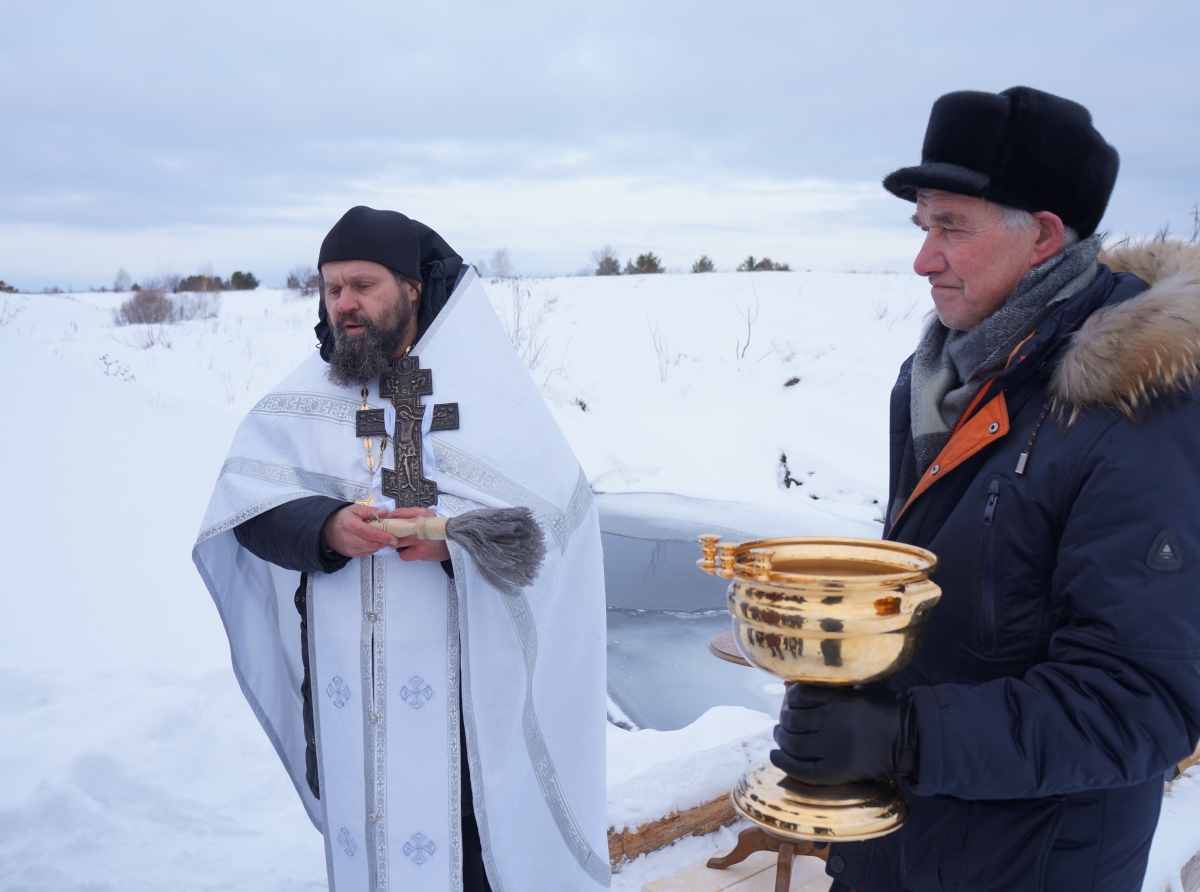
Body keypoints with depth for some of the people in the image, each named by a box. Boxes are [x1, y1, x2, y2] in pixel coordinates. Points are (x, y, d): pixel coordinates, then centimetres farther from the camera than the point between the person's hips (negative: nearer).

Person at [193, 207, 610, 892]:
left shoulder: (481, 384, 0)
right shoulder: (303, 398, 7)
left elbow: (555, 508, -7)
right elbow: (246, 512, -2)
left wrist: (459, 538, -24)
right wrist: (326, 527, -22)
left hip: (462, 678, -2)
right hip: (344, 681, 2)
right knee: (359, 836, 11)